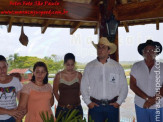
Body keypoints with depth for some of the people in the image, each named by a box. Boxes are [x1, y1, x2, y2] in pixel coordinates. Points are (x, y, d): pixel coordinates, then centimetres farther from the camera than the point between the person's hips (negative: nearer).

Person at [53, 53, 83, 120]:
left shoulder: (78, 75, 1)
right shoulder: (59, 75, -2)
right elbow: (55, 92, 9)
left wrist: (73, 100, 11)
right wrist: (62, 101, 8)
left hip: (76, 108, 1)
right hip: (62, 109, -1)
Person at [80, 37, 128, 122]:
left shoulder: (117, 66, 5)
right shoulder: (89, 66, 5)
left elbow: (124, 86, 6)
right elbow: (83, 86, 6)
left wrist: (119, 102, -2)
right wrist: (88, 102, -1)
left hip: (112, 105, 0)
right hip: (95, 105, 0)